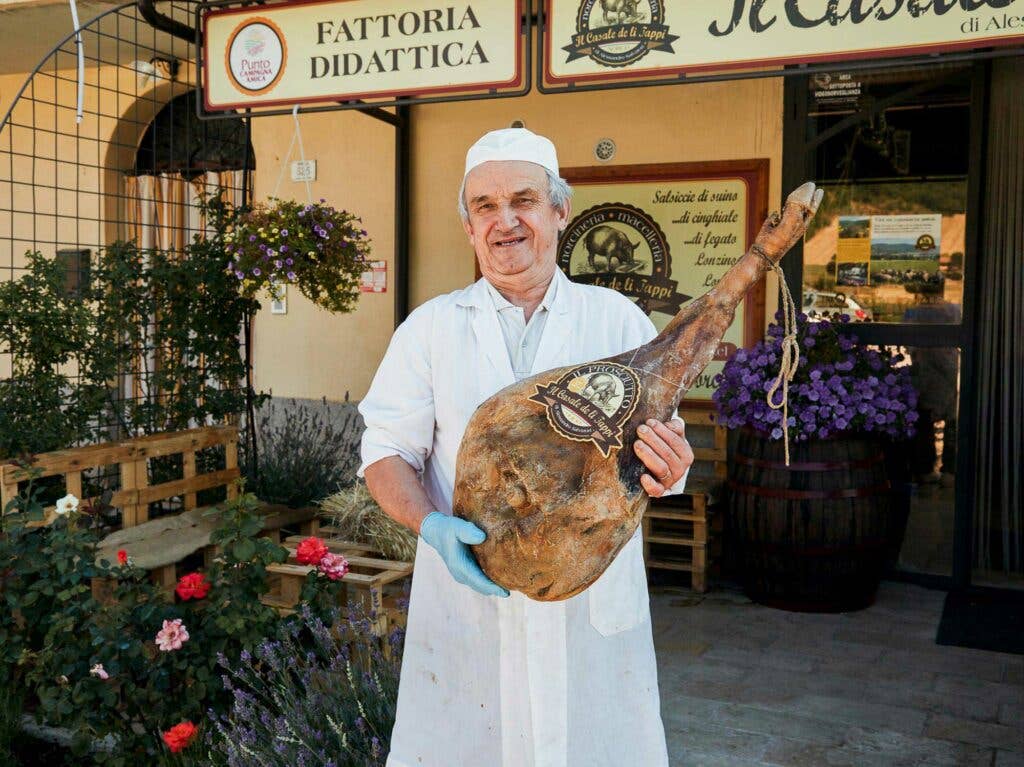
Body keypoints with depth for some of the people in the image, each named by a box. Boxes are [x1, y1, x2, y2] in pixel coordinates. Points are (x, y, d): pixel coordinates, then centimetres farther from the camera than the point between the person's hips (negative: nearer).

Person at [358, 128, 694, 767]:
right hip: (467, 600, 0)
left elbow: (664, 444, 5)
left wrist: (670, 466, -19)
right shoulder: (431, 327, 5)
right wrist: (433, 526, -16)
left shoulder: (617, 319, 5)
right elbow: (386, 452, 4)